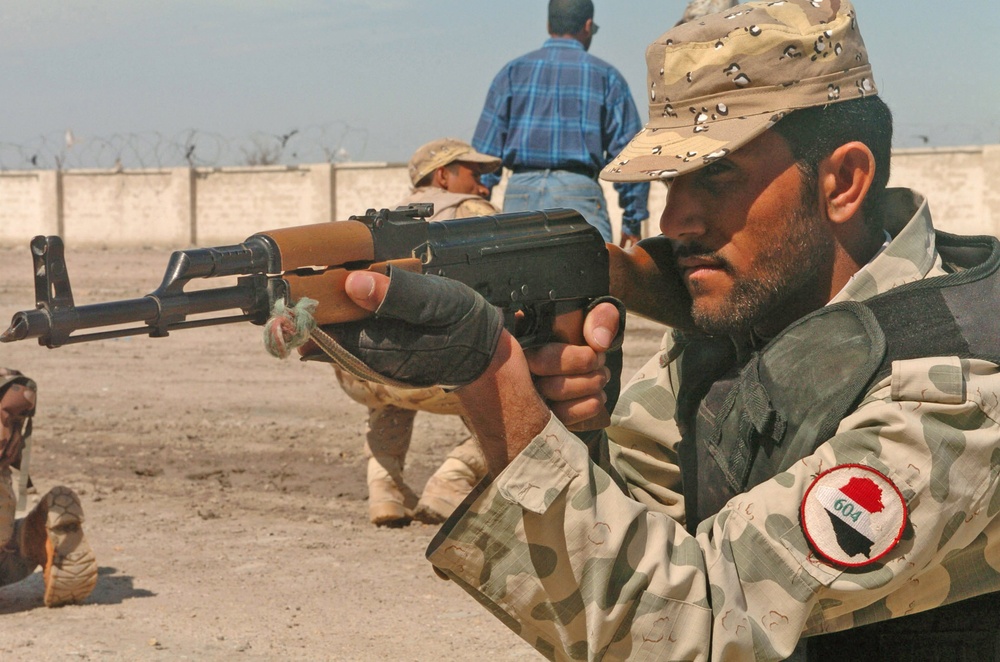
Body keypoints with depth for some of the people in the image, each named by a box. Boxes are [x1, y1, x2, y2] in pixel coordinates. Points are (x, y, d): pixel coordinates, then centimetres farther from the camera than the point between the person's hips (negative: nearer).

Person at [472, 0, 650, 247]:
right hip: (578, 192, -3)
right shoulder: (606, 76, 8)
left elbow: (486, 146, 6)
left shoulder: (513, 71, 12)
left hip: (521, 191, 3)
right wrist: (633, 221, 9)